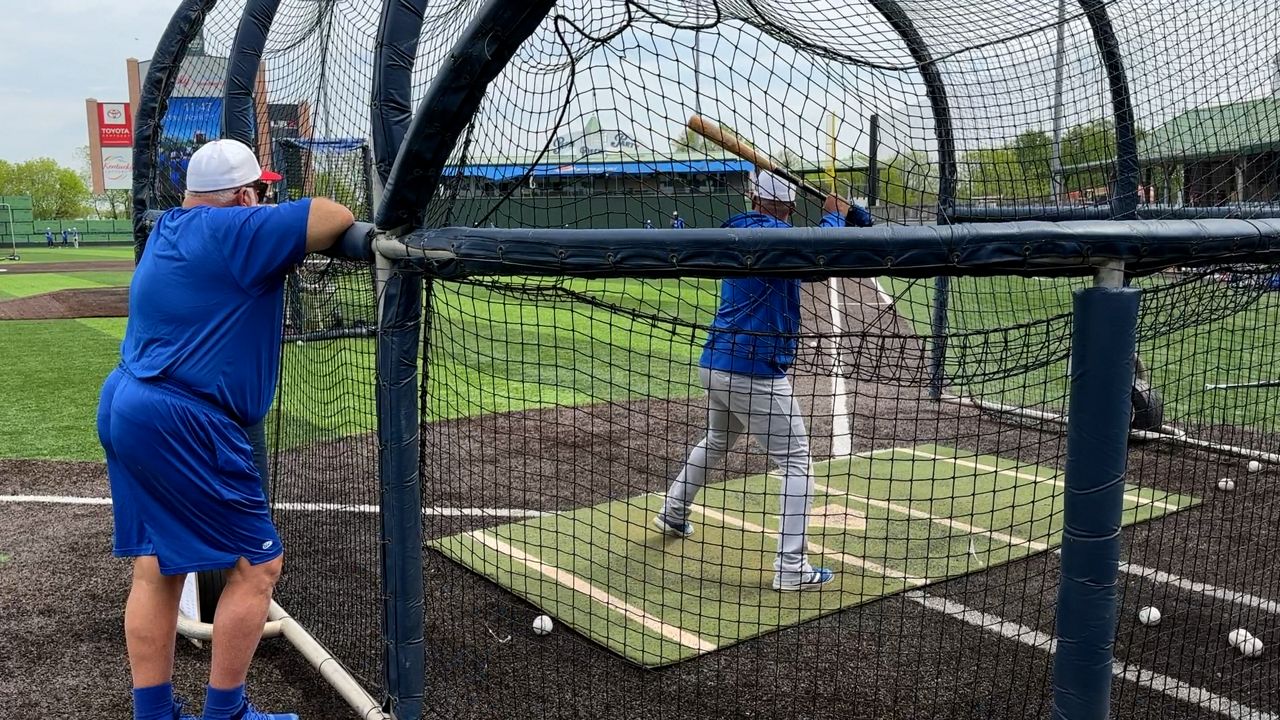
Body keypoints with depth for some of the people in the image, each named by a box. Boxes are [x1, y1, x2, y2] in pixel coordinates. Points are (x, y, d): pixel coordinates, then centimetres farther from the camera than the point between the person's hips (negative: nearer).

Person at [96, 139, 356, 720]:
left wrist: (268, 219, 14)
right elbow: (337, 218, -17)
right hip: (180, 425, -10)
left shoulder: (166, 230, 15)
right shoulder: (231, 230, -14)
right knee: (258, 564, 2)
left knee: (156, 567, 14)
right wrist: (273, 213, 2)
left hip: (122, 408, 10)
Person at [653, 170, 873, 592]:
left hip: (717, 365, 9)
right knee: (796, 462, -1)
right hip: (756, 371, -9)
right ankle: (791, 569, -4)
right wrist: (834, 216, -3)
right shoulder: (771, 233, -11)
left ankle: (672, 514, 43)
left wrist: (842, 220, 3)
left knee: (716, 443, 31)